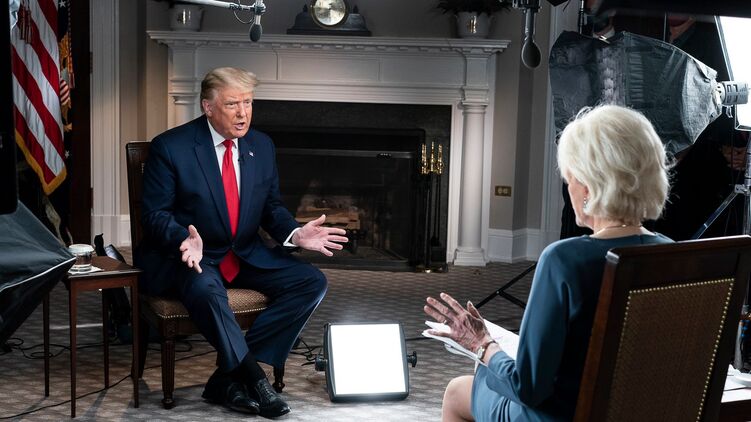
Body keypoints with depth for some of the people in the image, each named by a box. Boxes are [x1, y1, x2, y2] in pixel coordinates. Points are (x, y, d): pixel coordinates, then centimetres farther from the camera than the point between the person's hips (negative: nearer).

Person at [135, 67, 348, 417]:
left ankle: (228, 378, -19)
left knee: (312, 282, -13)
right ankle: (255, 381, -23)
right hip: (189, 257, -5)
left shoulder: (262, 146, 6)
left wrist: (295, 234, -9)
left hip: (246, 256, 6)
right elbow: (155, 213, -10)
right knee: (205, 288, -39)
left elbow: (271, 207, 13)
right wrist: (187, 240, -31)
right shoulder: (171, 147, -9)